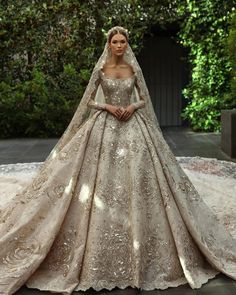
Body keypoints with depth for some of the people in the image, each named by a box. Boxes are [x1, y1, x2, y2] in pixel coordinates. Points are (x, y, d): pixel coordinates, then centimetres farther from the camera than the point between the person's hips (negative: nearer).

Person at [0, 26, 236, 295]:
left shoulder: (134, 69, 7)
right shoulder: (100, 69, 3)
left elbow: (145, 100, 11)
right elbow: (89, 101, 4)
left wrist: (132, 107, -9)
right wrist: (108, 107, -12)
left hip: (133, 127, 1)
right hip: (105, 127, -1)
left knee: (134, 183, -2)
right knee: (102, 183, -4)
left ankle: (138, 250, 13)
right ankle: (101, 251, 10)